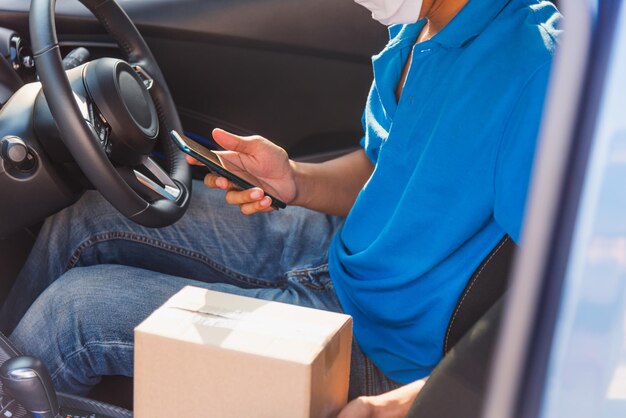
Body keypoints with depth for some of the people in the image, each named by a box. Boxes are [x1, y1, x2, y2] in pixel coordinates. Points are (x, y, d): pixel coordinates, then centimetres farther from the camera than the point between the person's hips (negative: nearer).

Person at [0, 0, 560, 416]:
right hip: (336, 247, 8)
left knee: (70, 311, -9)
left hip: (368, 334, -8)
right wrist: (294, 182, -7)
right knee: (89, 222, 10)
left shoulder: (533, 68, -29)